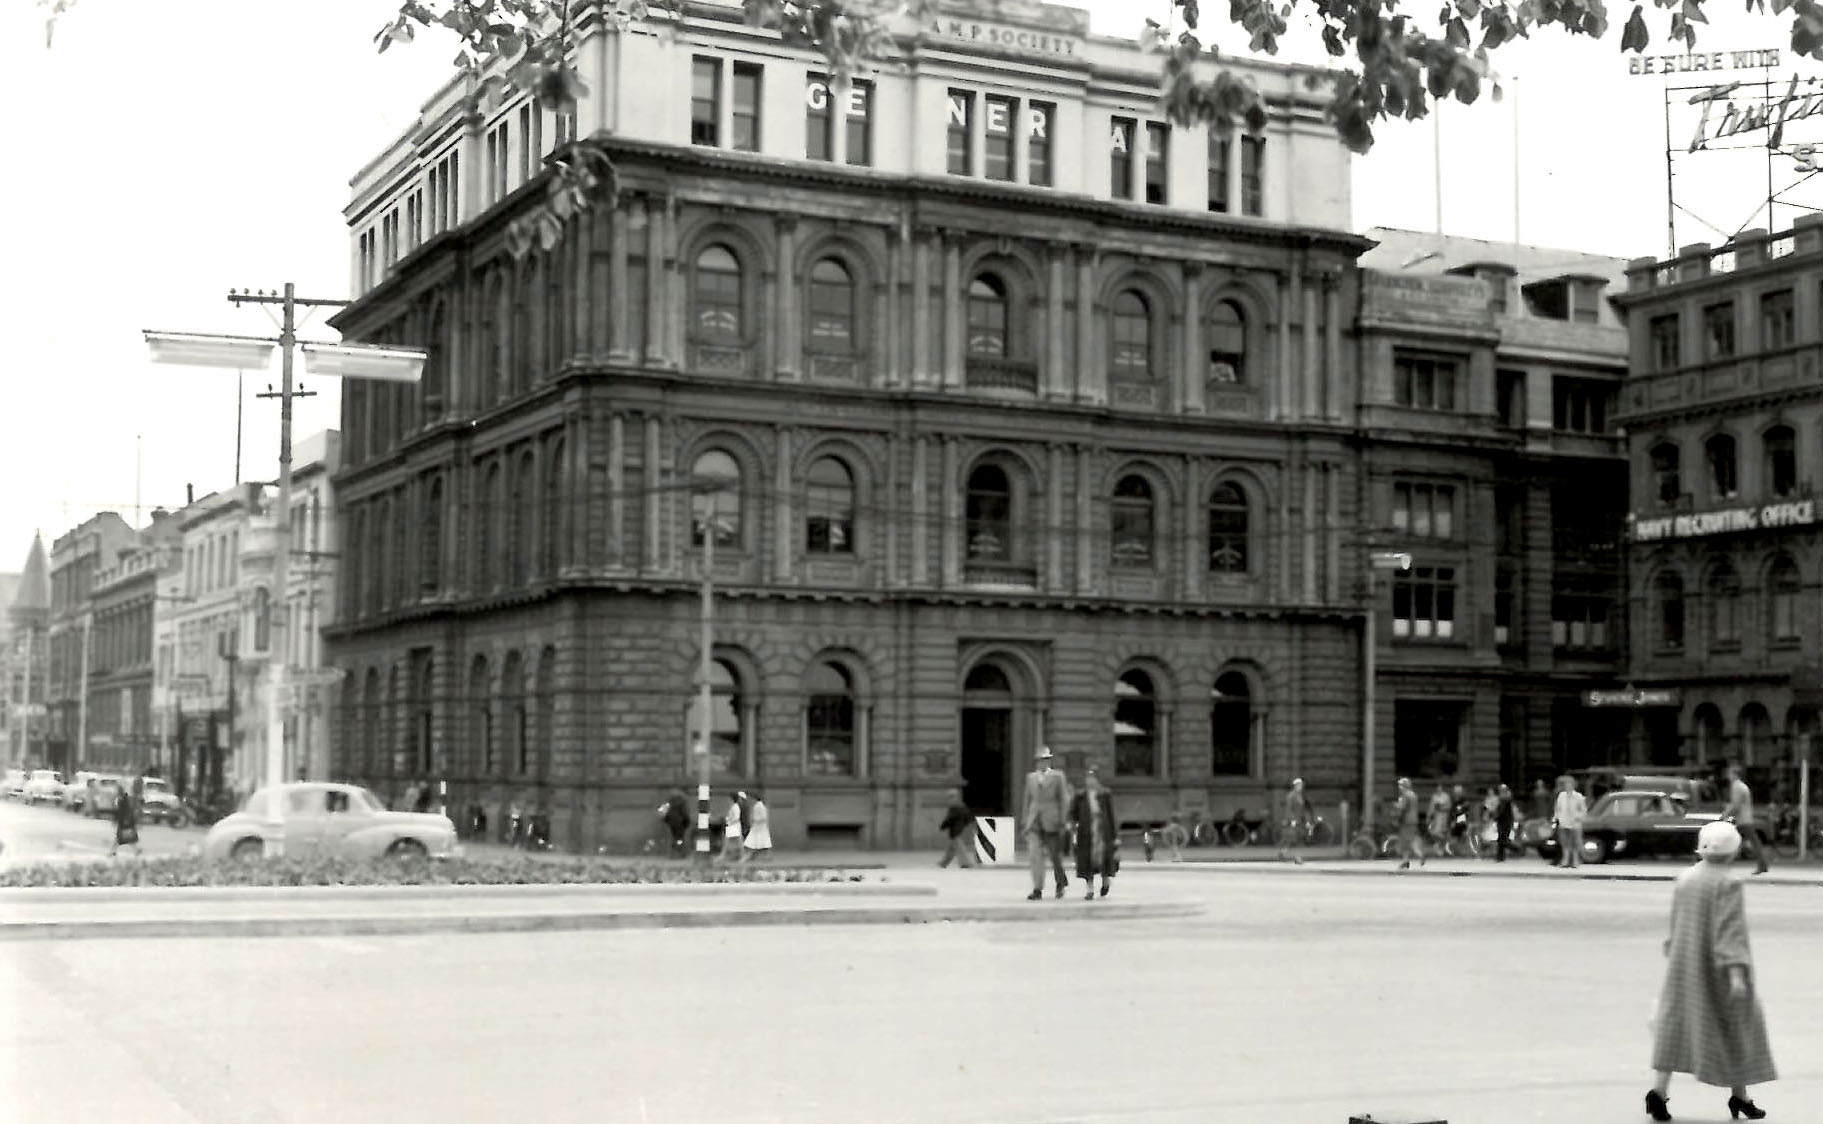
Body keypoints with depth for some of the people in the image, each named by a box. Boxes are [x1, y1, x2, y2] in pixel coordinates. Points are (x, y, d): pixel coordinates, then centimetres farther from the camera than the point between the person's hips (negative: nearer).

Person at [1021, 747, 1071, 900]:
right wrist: (1025, 822, 11)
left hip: (1051, 822, -2)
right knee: (1035, 855, -9)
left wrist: (1062, 821, -5)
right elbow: (1027, 800, 15)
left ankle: (1061, 883, 30)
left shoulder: (1057, 777, 2)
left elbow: (1064, 800, 1)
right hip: (1034, 822, 2)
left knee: (1055, 856, 6)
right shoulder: (1031, 777, 12)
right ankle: (1037, 889, -8)